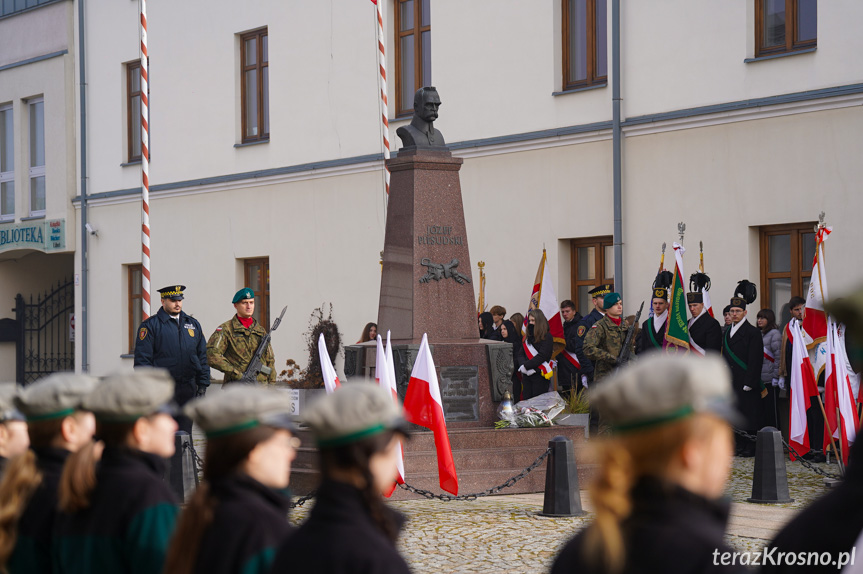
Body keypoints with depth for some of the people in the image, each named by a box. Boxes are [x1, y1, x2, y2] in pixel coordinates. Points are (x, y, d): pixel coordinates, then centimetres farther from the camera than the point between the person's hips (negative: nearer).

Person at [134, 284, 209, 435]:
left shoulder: (193, 324, 15)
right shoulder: (150, 325, -1)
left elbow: (203, 357, 16)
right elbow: (142, 359, -5)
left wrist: (203, 385, 8)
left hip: (188, 388, 4)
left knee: (185, 432, 7)